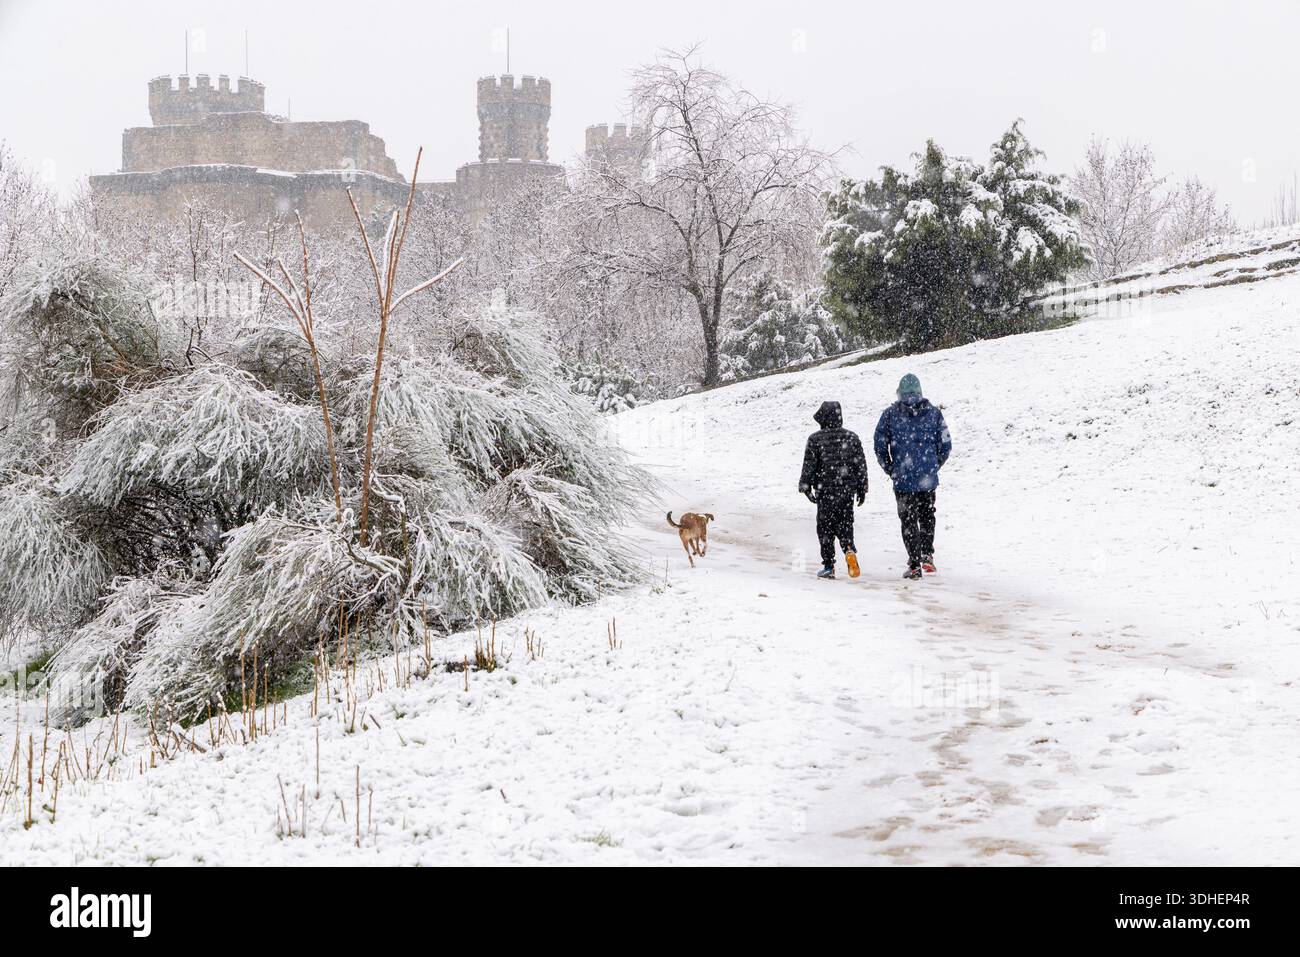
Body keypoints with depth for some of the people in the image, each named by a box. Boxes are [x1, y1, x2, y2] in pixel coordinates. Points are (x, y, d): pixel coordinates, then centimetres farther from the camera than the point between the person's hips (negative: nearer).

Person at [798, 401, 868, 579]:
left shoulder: (815, 439, -6)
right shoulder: (852, 437, 4)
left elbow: (809, 465, -6)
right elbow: (861, 465, 8)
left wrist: (805, 486, 2)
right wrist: (862, 489, 15)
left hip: (825, 491, -3)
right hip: (847, 490, 3)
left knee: (825, 527, 5)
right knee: (845, 523, 14)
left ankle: (828, 566, 4)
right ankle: (849, 549, -14)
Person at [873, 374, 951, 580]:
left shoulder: (890, 414, -3)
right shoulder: (934, 413, 2)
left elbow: (880, 447, -4)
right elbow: (946, 446, 3)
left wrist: (891, 470, 9)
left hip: (903, 478, -1)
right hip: (928, 478, 1)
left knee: (908, 521, 8)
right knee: (927, 516, 22)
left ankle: (914, 565, 5)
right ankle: (927, 554, 10)